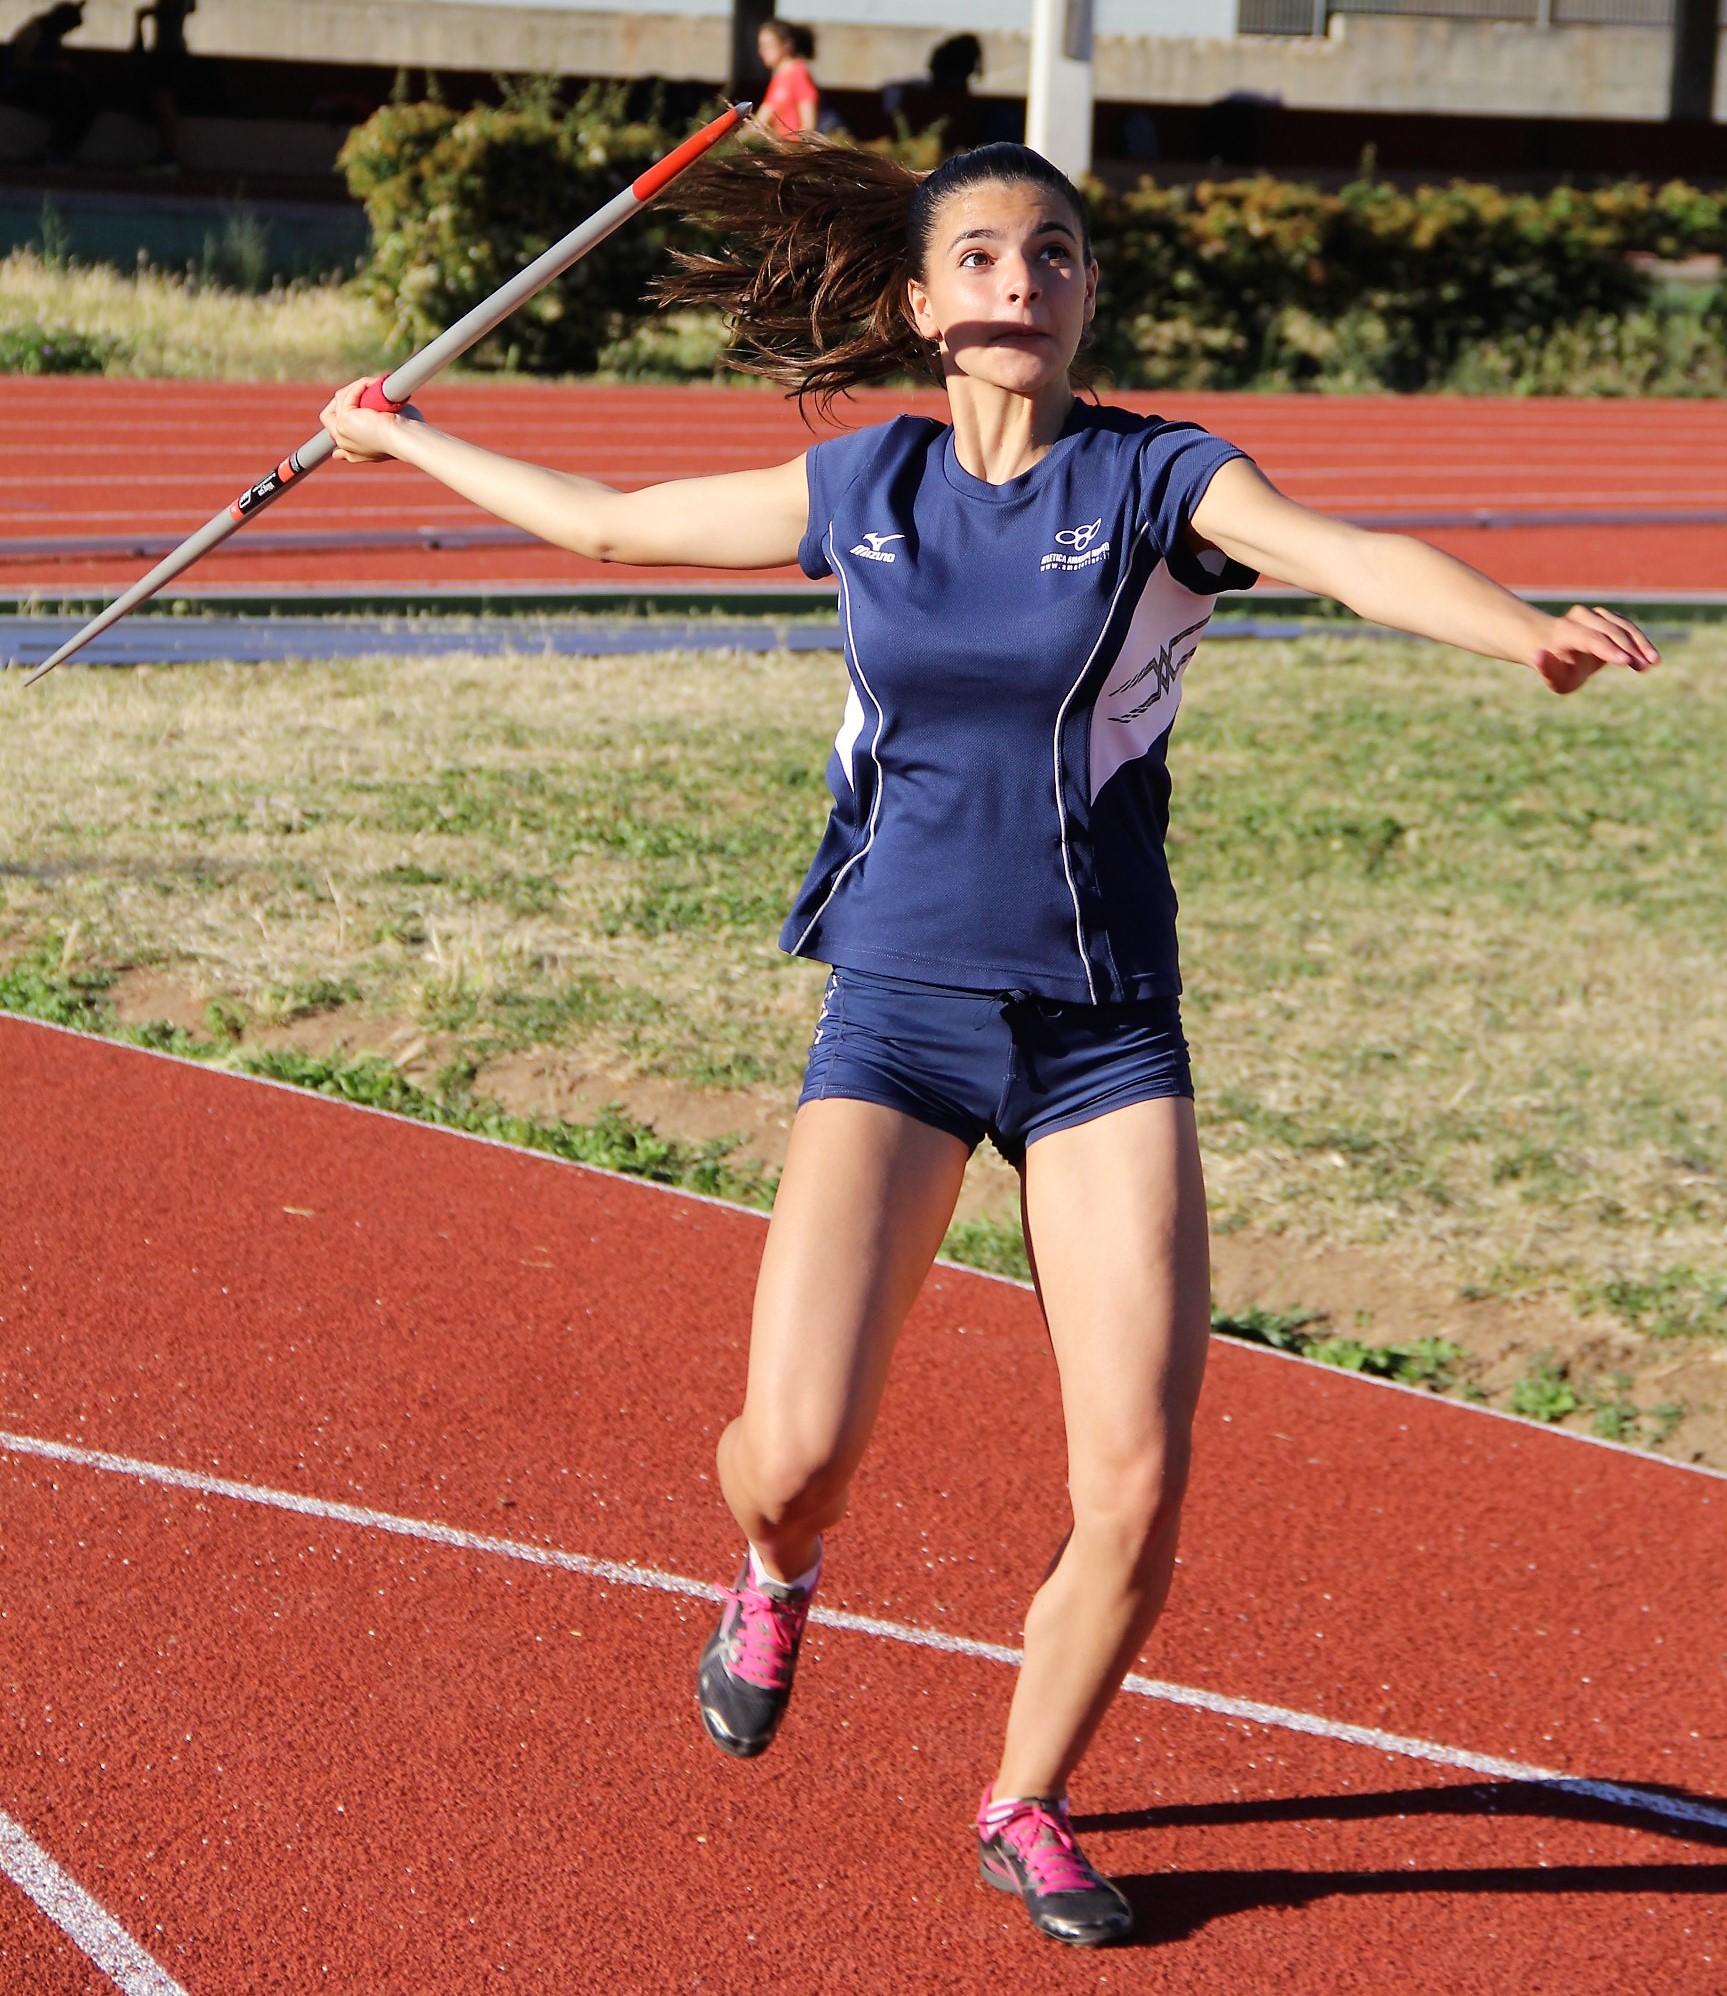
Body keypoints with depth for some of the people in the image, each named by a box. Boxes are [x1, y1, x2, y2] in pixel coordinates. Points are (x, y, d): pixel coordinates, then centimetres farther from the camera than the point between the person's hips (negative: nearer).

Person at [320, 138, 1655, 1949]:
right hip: (899, 1005, 1)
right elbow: (610, 525, 21)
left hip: (1106, 1029, -1)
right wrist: (398, 440, 30)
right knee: (797, 1445, -12)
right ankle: (777, 1575, 28)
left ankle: (1027, 1808, 19)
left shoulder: (1156, 478, -4)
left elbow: (1354, 555, -23)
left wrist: (1528, 629, -43)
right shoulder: (863, 491, 5)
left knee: (1138, 1482, -9)